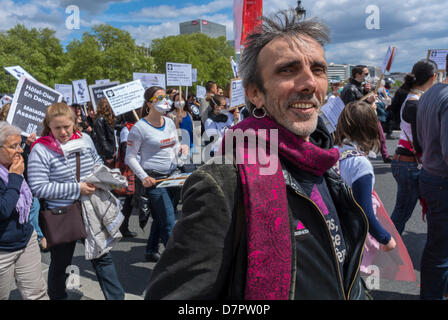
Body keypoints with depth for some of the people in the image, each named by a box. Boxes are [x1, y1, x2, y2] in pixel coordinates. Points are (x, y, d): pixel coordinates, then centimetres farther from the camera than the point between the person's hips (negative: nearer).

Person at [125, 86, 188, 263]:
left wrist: (181, 149, -3)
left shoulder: (170, 122, 9)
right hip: (154, 180, -7)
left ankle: (151, 252, 35)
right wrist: (143, 177, -17)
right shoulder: (139, 127, -10)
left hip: (172, 176, 7)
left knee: (160, 218, 18)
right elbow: (130, 157, -7)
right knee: (169, 223, -9)